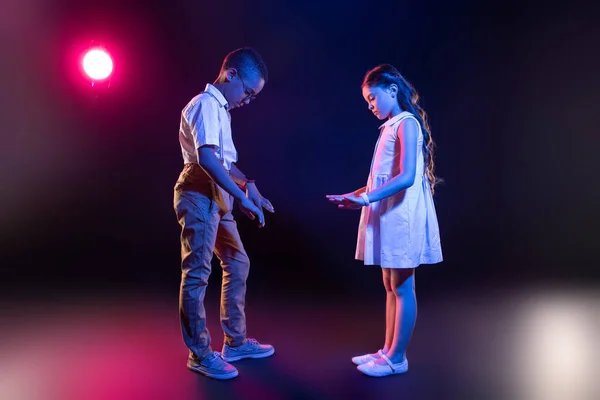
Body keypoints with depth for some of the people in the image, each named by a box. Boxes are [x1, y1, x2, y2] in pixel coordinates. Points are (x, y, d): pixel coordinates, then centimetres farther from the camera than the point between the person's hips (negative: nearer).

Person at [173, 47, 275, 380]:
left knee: (237, 263, 13)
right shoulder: (207, 104, -13)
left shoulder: (221, 108, 18)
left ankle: (235, 342, 24)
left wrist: (248, 184, 7)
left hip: (217, 198, 11)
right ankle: (199, 354, 7)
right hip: (199, 196, -10)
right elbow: (206, 157, -27)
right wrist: (242, 197, -28)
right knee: (197, 273, -4)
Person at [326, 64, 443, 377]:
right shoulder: (391, 126, 16)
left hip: (401, 216, -9)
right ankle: (388, 351, 24)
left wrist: (367, 198, -26)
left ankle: (397, 358, 12)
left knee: (401, 287, 0)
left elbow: (407, 177, -22)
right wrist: (356, 195, 14)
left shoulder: (407, 123, -10)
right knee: (390, 286, 14)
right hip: (387, 216, 9)